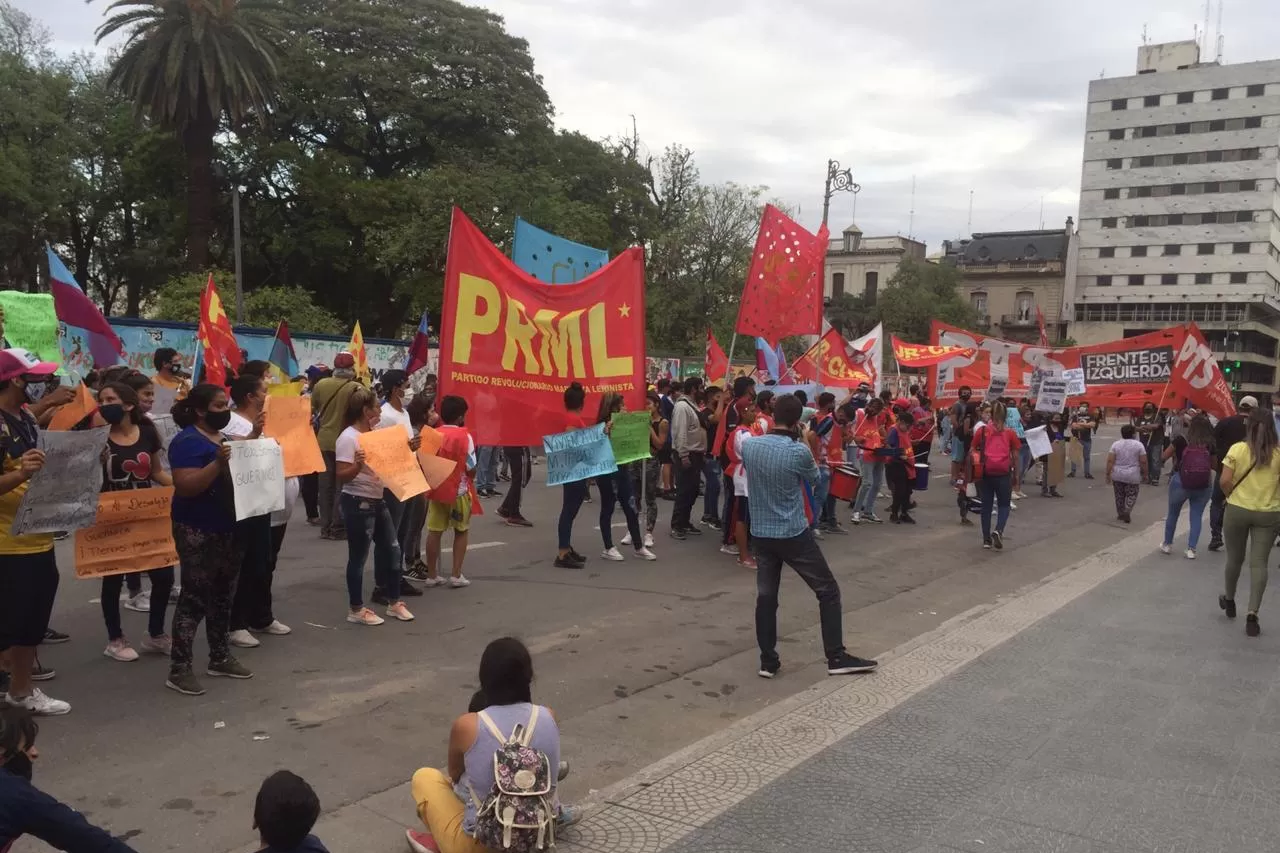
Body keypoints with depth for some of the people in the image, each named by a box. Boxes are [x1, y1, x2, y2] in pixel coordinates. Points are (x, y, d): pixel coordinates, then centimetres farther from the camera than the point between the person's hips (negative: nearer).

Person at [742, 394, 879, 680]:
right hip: (794, 534, -5)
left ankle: (768, 661, 13)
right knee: (828, 591, 8)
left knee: (766, 597, 11)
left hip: (761, 533, 5)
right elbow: (814, 480, 3)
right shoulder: (799, 451, -17)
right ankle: (836, 658, 10)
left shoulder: (749, 446, -4)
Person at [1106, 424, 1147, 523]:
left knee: (1119, 495, 13)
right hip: (1132, 476, -2)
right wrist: (1144, 474, 3)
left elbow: (1110, 461, -5)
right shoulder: (1139, 445, -5)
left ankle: (1120, 514, 19)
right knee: (1131, 495, 8)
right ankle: (1127, 511, -9)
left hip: (1117, 475, 2)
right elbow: (1143, 462, -7)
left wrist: (1108, 474, -1)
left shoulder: (1116, 444, -1)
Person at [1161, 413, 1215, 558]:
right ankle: (1191, 549, 7)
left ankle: (1167, 544, 30)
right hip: (1204, 486, 1)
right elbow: (1214, 464, 4)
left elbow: (1165, 456, 0)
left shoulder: (1181, 439, -9)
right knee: (1197, 516, 11)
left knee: (1173, 513, 17)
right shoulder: (1210, 443, -4)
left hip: (1180, 482, -1)